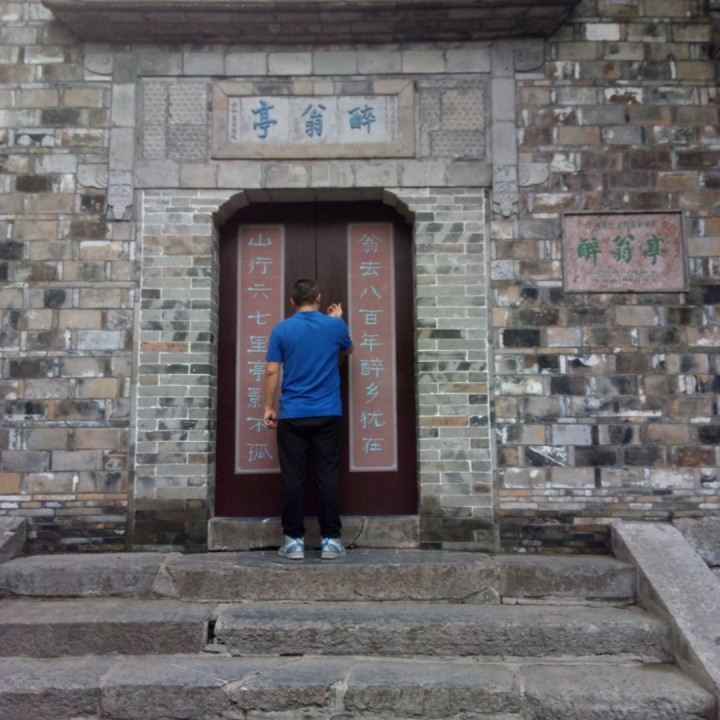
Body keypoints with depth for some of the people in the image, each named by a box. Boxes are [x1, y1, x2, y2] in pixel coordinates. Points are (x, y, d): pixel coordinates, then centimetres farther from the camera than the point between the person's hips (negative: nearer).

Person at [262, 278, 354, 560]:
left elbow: (272, 372, -3)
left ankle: (294, 541, 7)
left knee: (293, 479, 4)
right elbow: (347, 351, 23)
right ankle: (330, 540, 7)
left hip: (292, 416, 0)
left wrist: (268, 407, 5)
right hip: (328, 415, 1)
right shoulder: (336, 326, 2)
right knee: (328, 477, 4)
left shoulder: (281, 330, -1)